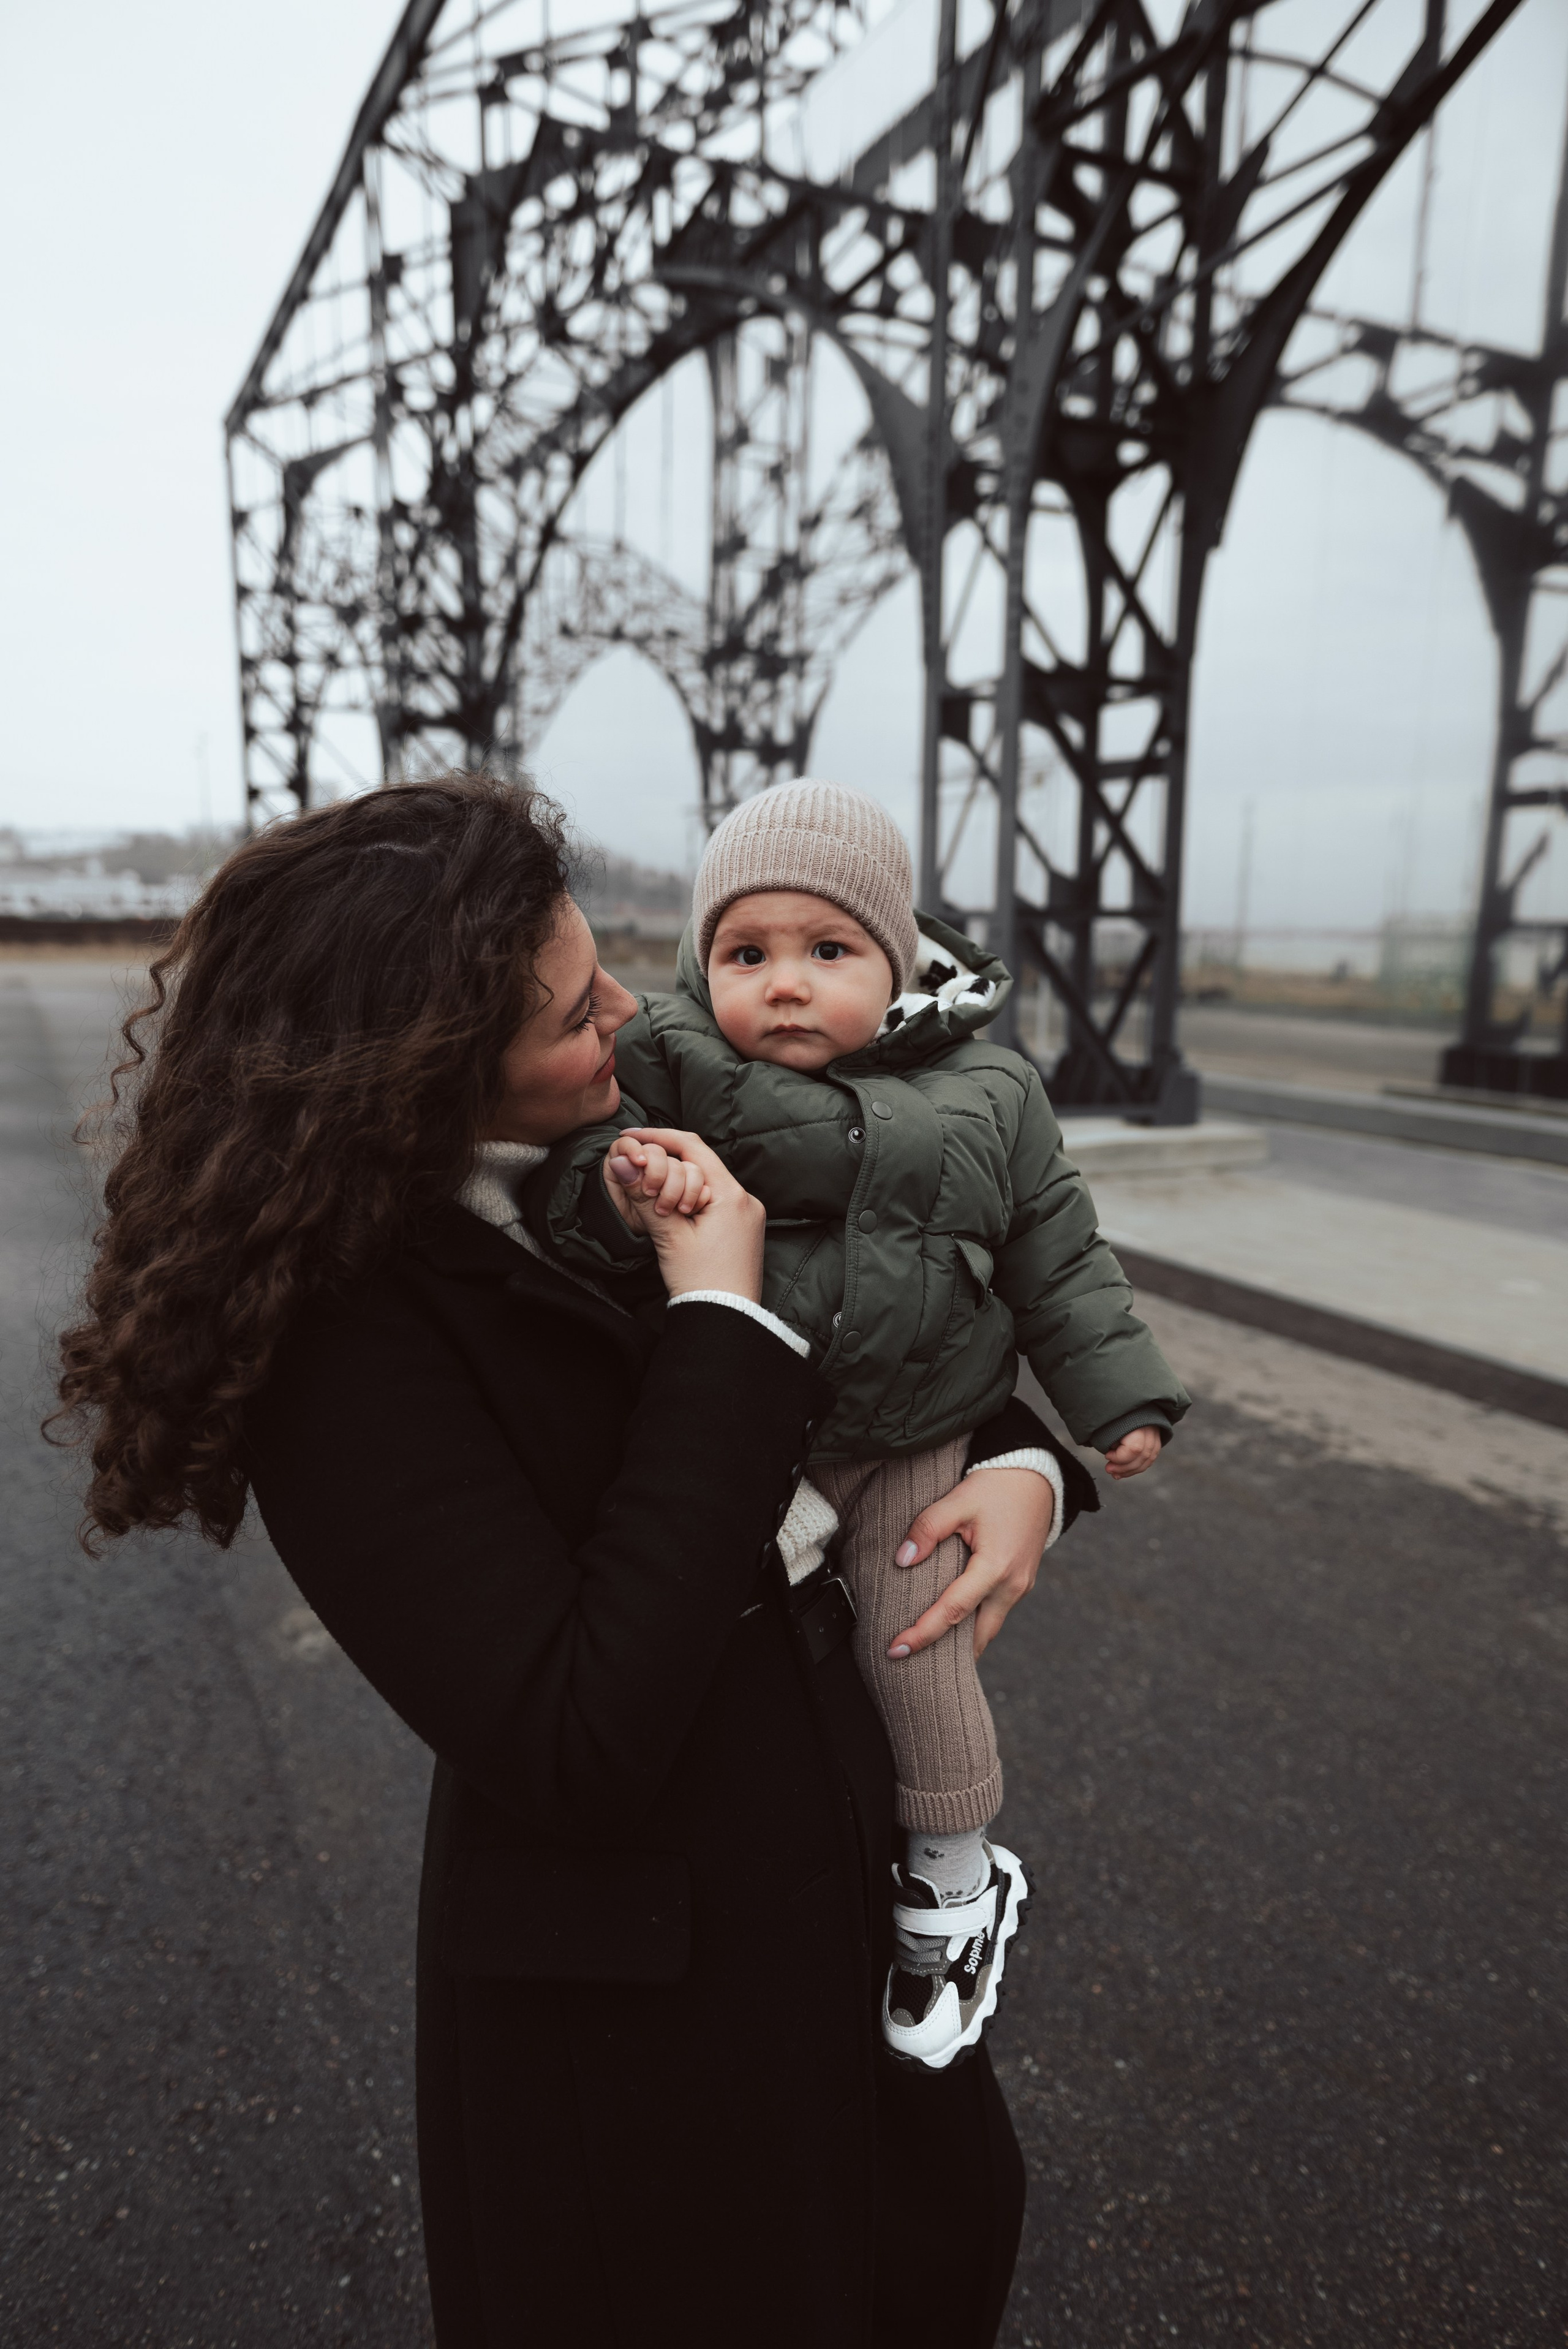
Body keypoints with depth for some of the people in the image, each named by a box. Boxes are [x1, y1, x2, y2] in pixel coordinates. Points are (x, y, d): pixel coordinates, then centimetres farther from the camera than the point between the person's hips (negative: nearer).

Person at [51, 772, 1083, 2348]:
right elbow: (582, 1742, -33)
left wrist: (1017, 1463, -12)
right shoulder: (352, 1341, -27)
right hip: (639, 1983, -6)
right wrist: (717, 1316, -32)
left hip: (825, 1855, 7)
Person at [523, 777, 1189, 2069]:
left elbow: (1057, 1257, 4)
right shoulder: (671, 1061, -12)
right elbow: (567, 1185, -19)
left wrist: (1118, 1393, 6)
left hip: (924, 1435, 0)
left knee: (916, 1641, 3)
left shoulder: (988, 1095, -7)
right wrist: (620, 1179, -41)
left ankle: (958, 1878, 29)